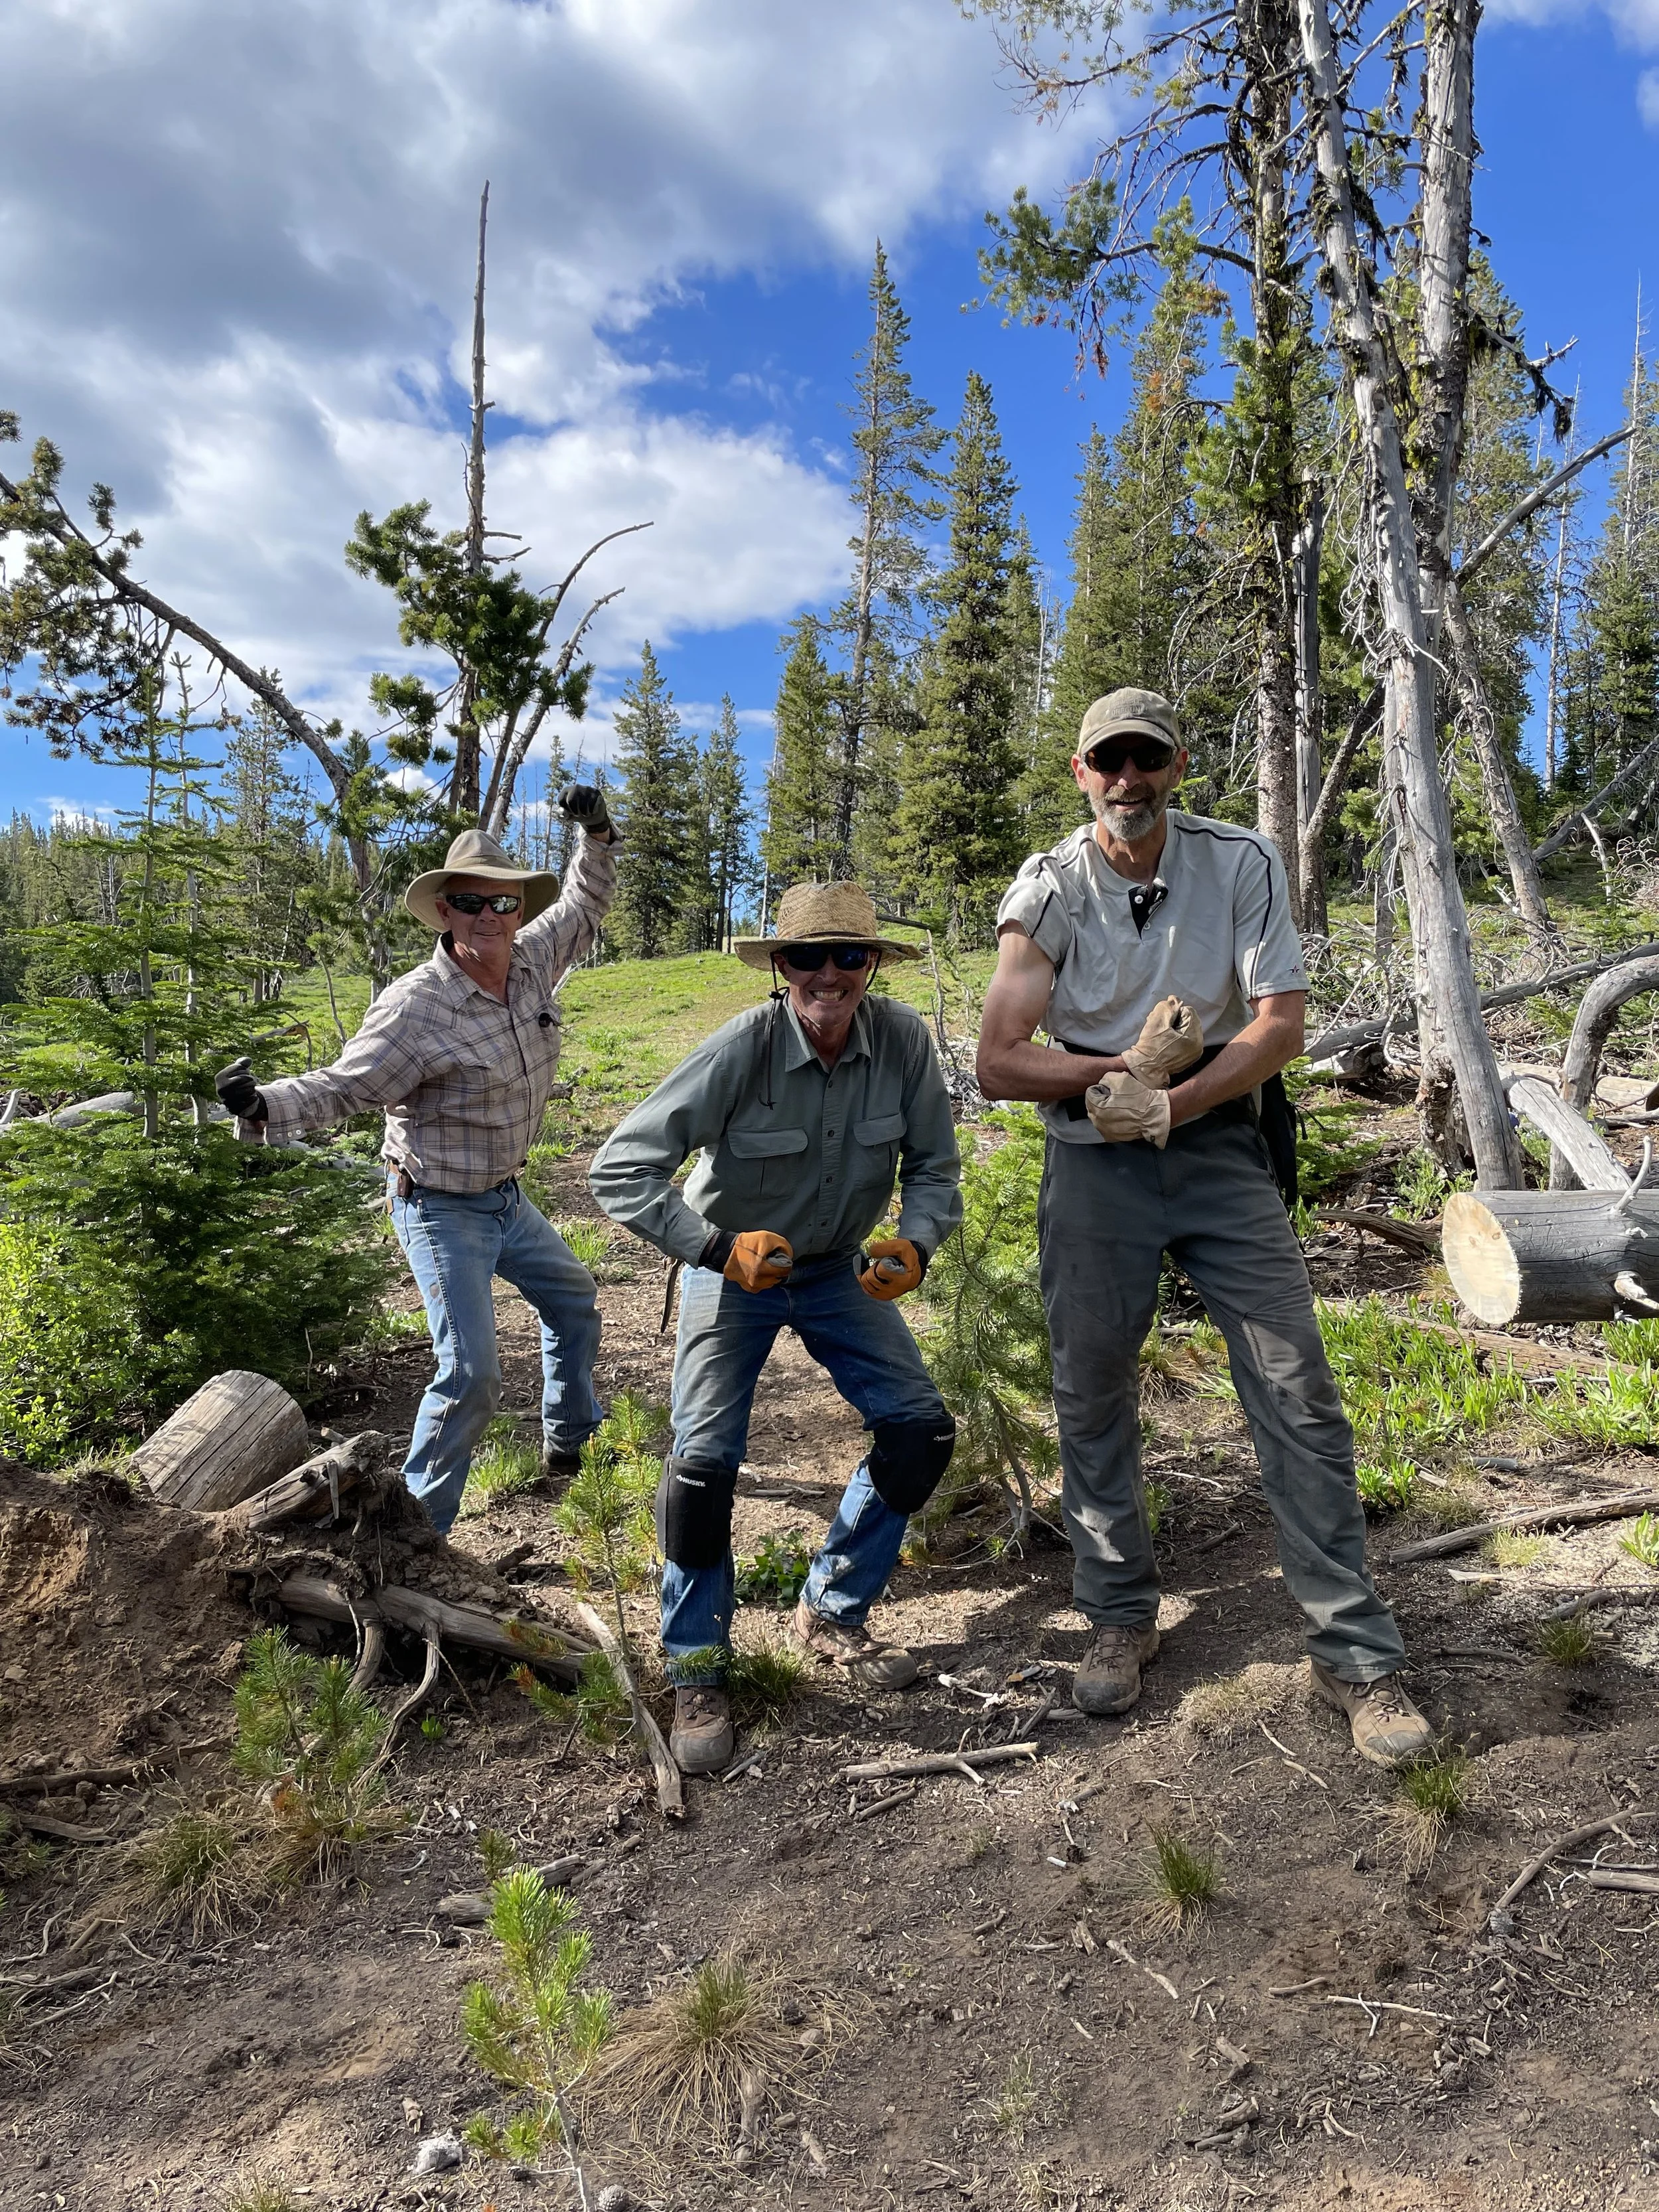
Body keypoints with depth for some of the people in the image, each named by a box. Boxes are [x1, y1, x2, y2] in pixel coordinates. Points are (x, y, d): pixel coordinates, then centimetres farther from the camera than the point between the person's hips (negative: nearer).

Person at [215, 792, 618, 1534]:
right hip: (442, 1210, -8)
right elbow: (342, 1087, -26)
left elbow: (584, 908, 11)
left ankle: (571, 1440, 50)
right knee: (471, 1373, -13)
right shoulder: (416, 1005, -26)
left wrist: (596, 835, -2)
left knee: (572, 1296, 27)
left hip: (505, 1195, 8)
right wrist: (265, 1106, -43)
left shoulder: (533, 962, -7)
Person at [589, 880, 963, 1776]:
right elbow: (620, 1169, -27)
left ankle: (831, 1614, 18)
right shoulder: (741, 1048, -27)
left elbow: (933, 1164, -6)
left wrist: (915, 1244, -25)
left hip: (839, 1270, 4)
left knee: (921, 1430, -3)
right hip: (733, 1270, -3)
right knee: (706, 1456, -14)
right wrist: (717, 1249, -34)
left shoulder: (903, 1038, -18)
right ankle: (696, 1670, 8)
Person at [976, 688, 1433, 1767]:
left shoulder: (1243, 863, -4)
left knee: (1300, 1393, -2)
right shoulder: (1048, 890, -5)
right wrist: (1131, 1067, -16)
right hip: (1094, 1160, 0)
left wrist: (1170, 1103, -20)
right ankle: (1122, 1618, 27)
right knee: (1093, 1398, 7)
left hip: (1217, 1143, 0)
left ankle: (1358, 1654, 11)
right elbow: (1001, 1063, -9)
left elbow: (1281, 1026, -8)